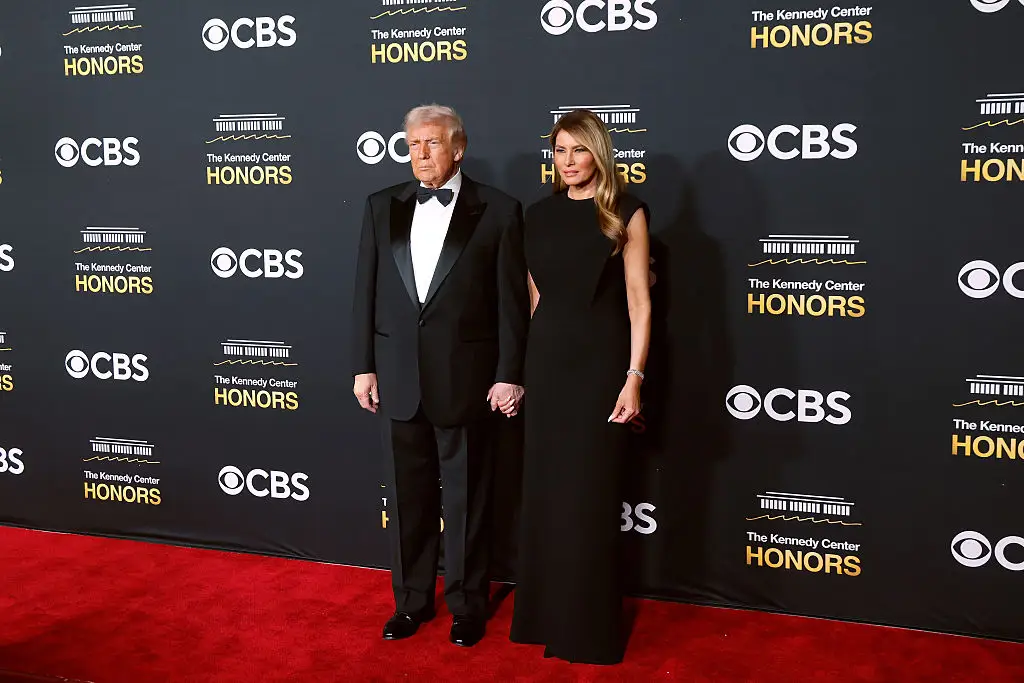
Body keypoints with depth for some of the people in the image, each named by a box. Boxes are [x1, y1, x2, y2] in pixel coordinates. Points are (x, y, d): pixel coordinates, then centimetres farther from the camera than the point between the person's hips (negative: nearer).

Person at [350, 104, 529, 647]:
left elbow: (512, 300, -5)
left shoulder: (498, 210, -4)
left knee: (465, 499, 9)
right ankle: (412, 599, 31)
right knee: (408, 495, 13)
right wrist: (362, 366, 3)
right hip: (398, 375, 3)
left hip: (464, 377, -3)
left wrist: (509, 374, -7)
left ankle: (466, 605, 26)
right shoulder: (382, 206, 6)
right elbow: (365, 291, 7)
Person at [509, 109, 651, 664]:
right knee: (544, 488, 10)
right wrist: (524, 363, 10)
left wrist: (634, 377, -14)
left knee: (589, 493, 2)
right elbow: (534, 295, 13)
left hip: (600, 361, -4)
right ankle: (545, 614, 25)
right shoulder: (541, 214, 8)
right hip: (547, 360, 4)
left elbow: (639, 302, -7)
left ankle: (589, 626, 18)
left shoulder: (626, 213, -4)